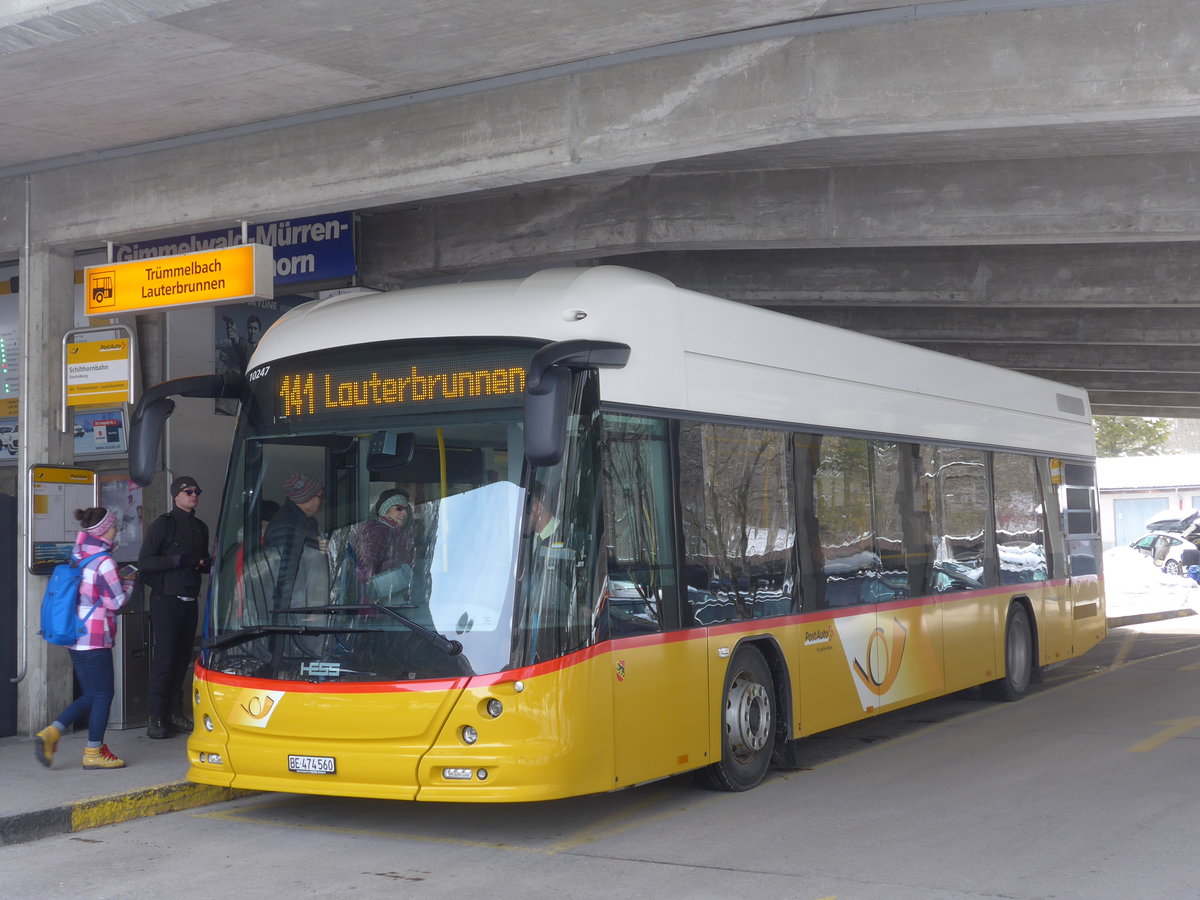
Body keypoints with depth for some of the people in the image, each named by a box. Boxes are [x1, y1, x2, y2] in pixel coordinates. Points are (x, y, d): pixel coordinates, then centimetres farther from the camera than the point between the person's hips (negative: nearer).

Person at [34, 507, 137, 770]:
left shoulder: (77, 555, 10)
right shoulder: (103, 562, -15)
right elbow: (116, 601, -12)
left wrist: (119, 578, 13)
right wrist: (128, 584, 5)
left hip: (75, 637, 9)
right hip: (94, 639, -9)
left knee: (91, 695, 15)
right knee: (102, 694, 3)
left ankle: (50, 733, 5)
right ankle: (94, 752, 8)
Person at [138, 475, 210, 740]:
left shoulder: (200, 527, 16)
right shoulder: (163, 524, -4)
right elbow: (144, 562, -11)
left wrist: (208, 564, 4)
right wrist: (179, 560, -18)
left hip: (189, 600, 6)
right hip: (166, 600, -6)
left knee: (183, 658, 6)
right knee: (164, 657, -8)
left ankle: (175, 713, 13)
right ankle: (156, 718, -5)